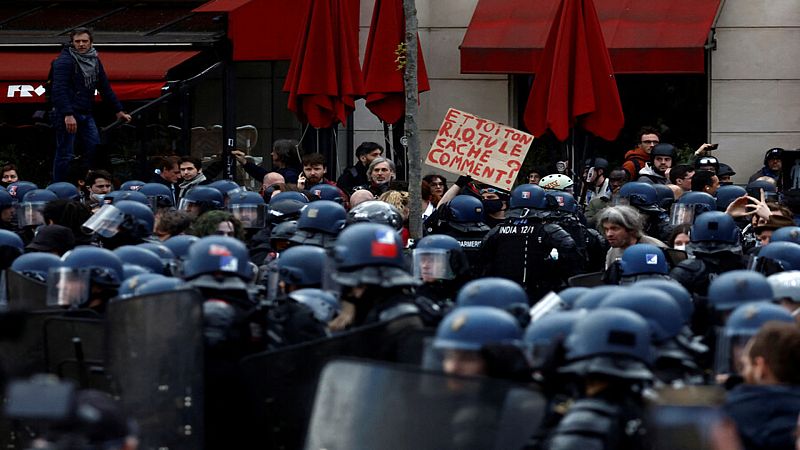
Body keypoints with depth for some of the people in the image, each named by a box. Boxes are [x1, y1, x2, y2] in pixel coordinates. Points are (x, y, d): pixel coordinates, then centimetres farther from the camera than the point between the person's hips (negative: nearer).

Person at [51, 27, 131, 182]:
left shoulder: (94, 61, 14)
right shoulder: (64, 61, -11)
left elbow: (105, 87, 22)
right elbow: (59, 89, -21)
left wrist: (119, 110, 21)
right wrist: (68, 115, -31)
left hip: (86, 114, 7)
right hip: (66, 115, -7)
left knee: (95, 151, 2)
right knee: (65, 154, -6)